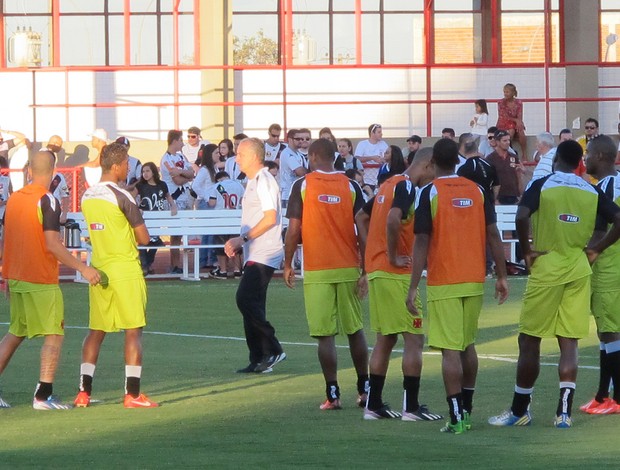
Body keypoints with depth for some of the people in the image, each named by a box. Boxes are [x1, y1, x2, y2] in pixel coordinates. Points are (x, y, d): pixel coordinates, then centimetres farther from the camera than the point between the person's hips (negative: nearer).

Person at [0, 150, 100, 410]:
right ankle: (43, 395, -8)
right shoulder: (47, 201, -14)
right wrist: (82, 268, -18)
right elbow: (52, 244, -21)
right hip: (41, 281, -7)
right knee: (54, 334, -1)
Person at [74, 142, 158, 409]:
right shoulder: (122, 197, -14)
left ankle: (84, 392, 7)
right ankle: (132, 394, -3)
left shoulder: (87, 197, 7)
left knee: (96, 331, 11)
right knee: (133, 331, 0)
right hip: (125, 269, -6)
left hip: (98, 270, 6)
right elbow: (144, 238, -10)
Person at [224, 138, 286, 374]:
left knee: (246, 299, -17)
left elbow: (270, 218, -20)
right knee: (251, 305, 9)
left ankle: (273, 350, -13)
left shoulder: (264, 181, -12)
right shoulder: (253, 182, 19)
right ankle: (259, 360, 11)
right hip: (254, 255, 10)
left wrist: (243, 238, -17)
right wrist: (238, 244, 14)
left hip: (264, 254, -10)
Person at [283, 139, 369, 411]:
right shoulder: (350, 186, 1)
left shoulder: (302, 186, -4)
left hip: (317, 271, -2)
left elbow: (294, 229, -6)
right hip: (348, 269, 2)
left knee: (325, 334, 0)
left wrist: (288, 264, 5)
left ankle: (332, 394, -3)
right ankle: (364, 389, 20)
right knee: (355, 330, 15)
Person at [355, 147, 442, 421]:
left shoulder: (390, 184, 16)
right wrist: (393, 256, -19)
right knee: (414, 339, -4)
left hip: (376, 270, 9)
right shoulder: (407, 187, -13)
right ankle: (411, 407, -4)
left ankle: (374, 404, 16)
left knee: (385, 338, 15)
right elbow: (393, 220, -30)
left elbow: (361, 217, 24)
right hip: (395, 274, -9)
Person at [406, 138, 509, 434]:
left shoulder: (429, 193, -8)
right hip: (474, 280, 5)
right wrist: (501, 276, 11)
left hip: (443, 283, -5)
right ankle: (466, 411, 25)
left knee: (450, 349, -4)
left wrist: (413, 287, -11)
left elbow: (422, 242, -12)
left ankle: (456, 417, -8)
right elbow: (493, 234, 4)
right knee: (468, 344, 18)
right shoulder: (477, 190, 5)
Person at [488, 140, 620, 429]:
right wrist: (596, 250, 6)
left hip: (546, 268, -3)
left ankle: (519, 410, 12)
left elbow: (521, 217, -21)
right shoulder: (592, 192, 6)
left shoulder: (542, 185, -5)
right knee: (569, 343, 5)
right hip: (579, 271, 3)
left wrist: (527, 250, -9)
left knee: (529, 340, 6)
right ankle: (565, 411, -2)